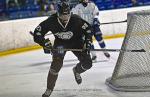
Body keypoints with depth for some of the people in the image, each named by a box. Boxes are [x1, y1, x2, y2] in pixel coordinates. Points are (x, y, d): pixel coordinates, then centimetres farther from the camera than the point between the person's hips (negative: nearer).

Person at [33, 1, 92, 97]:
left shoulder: (76, 20, -30)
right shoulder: (51, 21, -30)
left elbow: (88, 29, -15)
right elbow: (37, 32, -22)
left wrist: (87, 43, -22)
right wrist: (45, 43, -34)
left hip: (76, 41, 1)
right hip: (60, 43, -1)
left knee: (87, 63, -8)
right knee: (56, 64, -18)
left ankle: (77, 71, 29)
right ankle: (49, 89, -2)